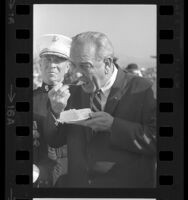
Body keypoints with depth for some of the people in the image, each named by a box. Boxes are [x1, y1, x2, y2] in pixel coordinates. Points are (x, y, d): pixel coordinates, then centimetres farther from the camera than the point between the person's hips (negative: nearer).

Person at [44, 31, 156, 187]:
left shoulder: (141, 89, -8)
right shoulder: (75, 93, 7)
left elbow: (153, 140, -16)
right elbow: (54, 141, 9)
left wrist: (113, 125, -21)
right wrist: (56, 111, -8)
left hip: (127, 182, -3)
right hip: (77, 182, 3)